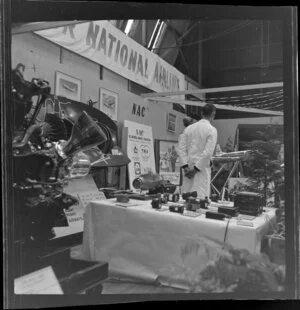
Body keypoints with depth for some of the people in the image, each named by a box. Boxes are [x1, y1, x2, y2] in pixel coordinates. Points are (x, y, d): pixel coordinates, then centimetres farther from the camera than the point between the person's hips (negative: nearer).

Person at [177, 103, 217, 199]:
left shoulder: (189, 128, 8)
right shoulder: (211, 130, -6)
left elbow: (181, 147, 2)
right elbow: (208, 152, -14)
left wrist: (185, 166, -1)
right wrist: (196, 168, -10)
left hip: (188, 168, 5)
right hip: (202, 169, -5)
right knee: (200, 197, -3)